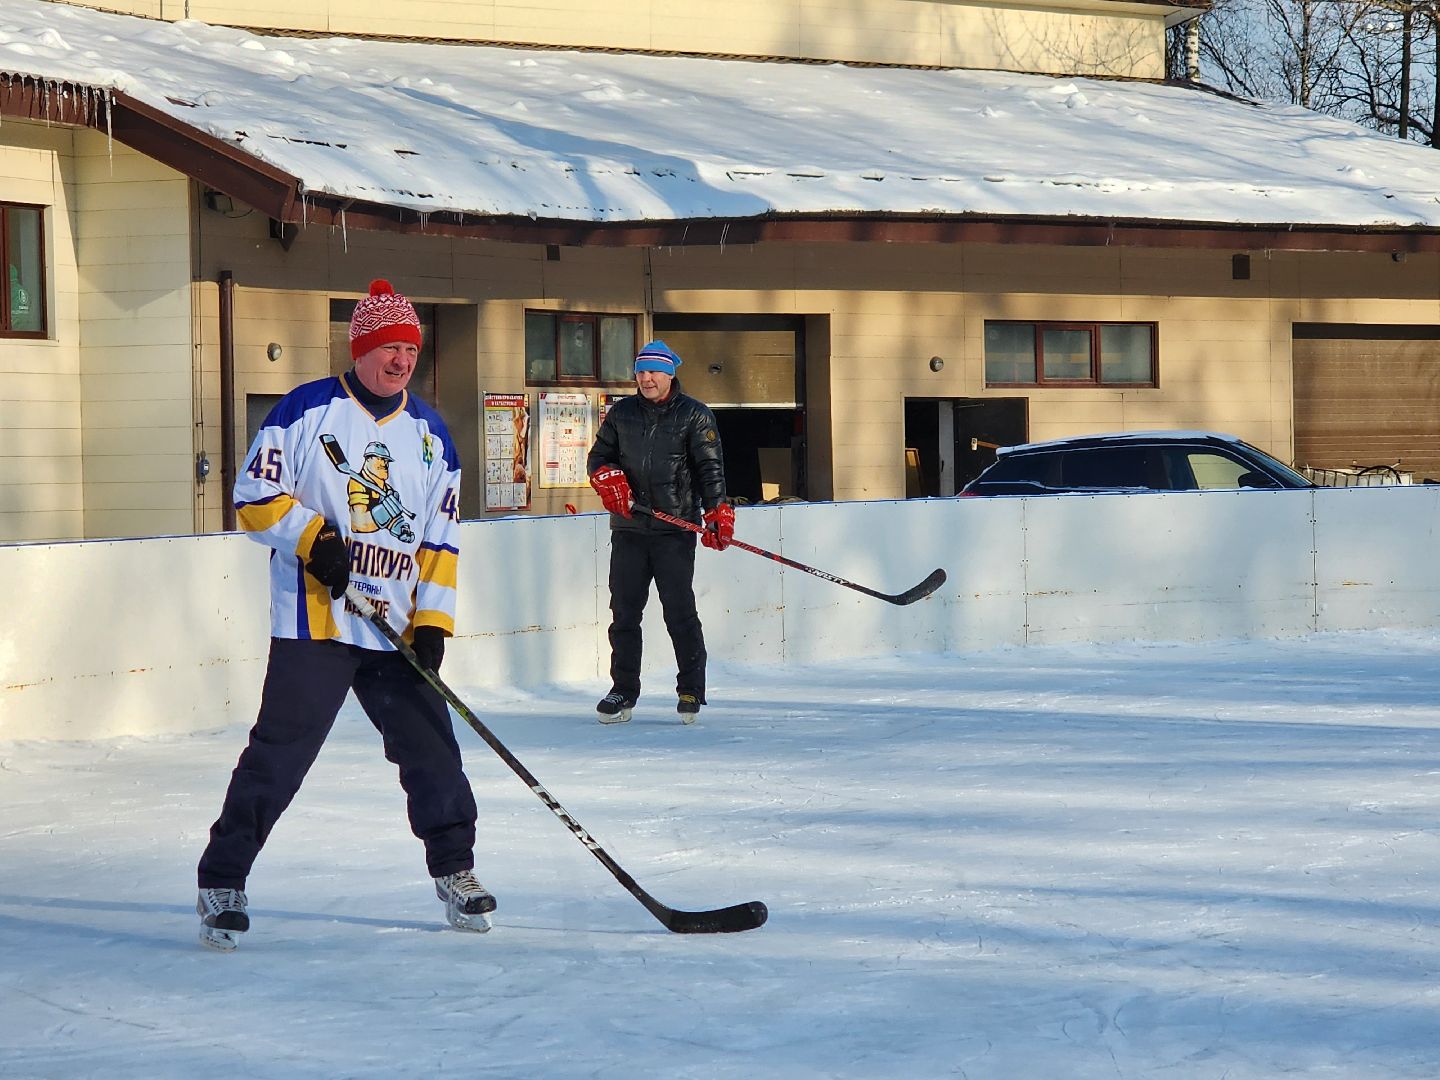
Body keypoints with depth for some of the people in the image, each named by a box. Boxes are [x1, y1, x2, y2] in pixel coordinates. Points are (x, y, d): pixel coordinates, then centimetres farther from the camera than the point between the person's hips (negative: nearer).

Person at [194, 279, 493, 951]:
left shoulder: (430, 435, 12)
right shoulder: (307, 411, -2)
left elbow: (439, 540, 12)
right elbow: (255, 498, -3)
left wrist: (433, 621, 2)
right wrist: (312, 537, -17)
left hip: (395, 628, 4)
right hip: (313, 622, -4)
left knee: (431, 748, 5)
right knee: (280, 752, -9)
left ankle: (454, 870, 23)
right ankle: (221, 882, -1)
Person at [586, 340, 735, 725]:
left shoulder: (694, 415, 2)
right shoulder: (621, 414, 13)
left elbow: (710, 468, -2)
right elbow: (598, 456, 17)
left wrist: (717, 513, -13)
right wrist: (608, 478, -6)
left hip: (676, 528, -4)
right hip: (629, 528, 4)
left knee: (680, 612, -5)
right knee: (624, 610, 4)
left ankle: (691, 690, 6)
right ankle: (623, 691, 13)